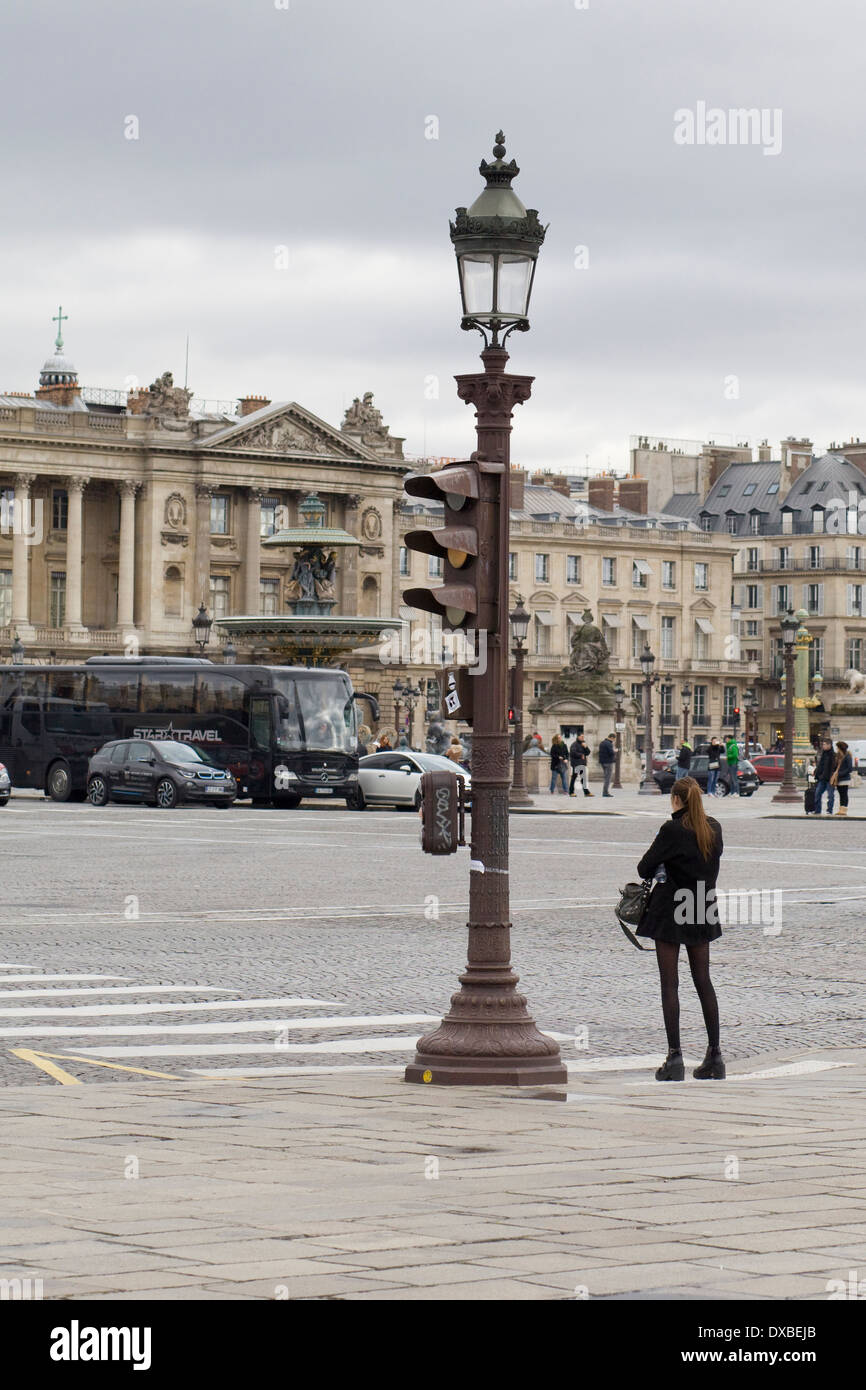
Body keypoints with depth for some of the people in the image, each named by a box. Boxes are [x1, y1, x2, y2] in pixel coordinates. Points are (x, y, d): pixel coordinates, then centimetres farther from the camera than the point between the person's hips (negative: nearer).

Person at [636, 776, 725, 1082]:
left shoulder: (673, 830, -15)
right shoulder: (714, 829, 3)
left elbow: (645, 868, -11)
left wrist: (658, 871, 9)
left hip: (671, 910, -6)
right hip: (703, 911, 6)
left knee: (669, 983, -1)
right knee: (703, 981, 12)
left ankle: (675, 1055, -5)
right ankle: (714, 1054, 12)